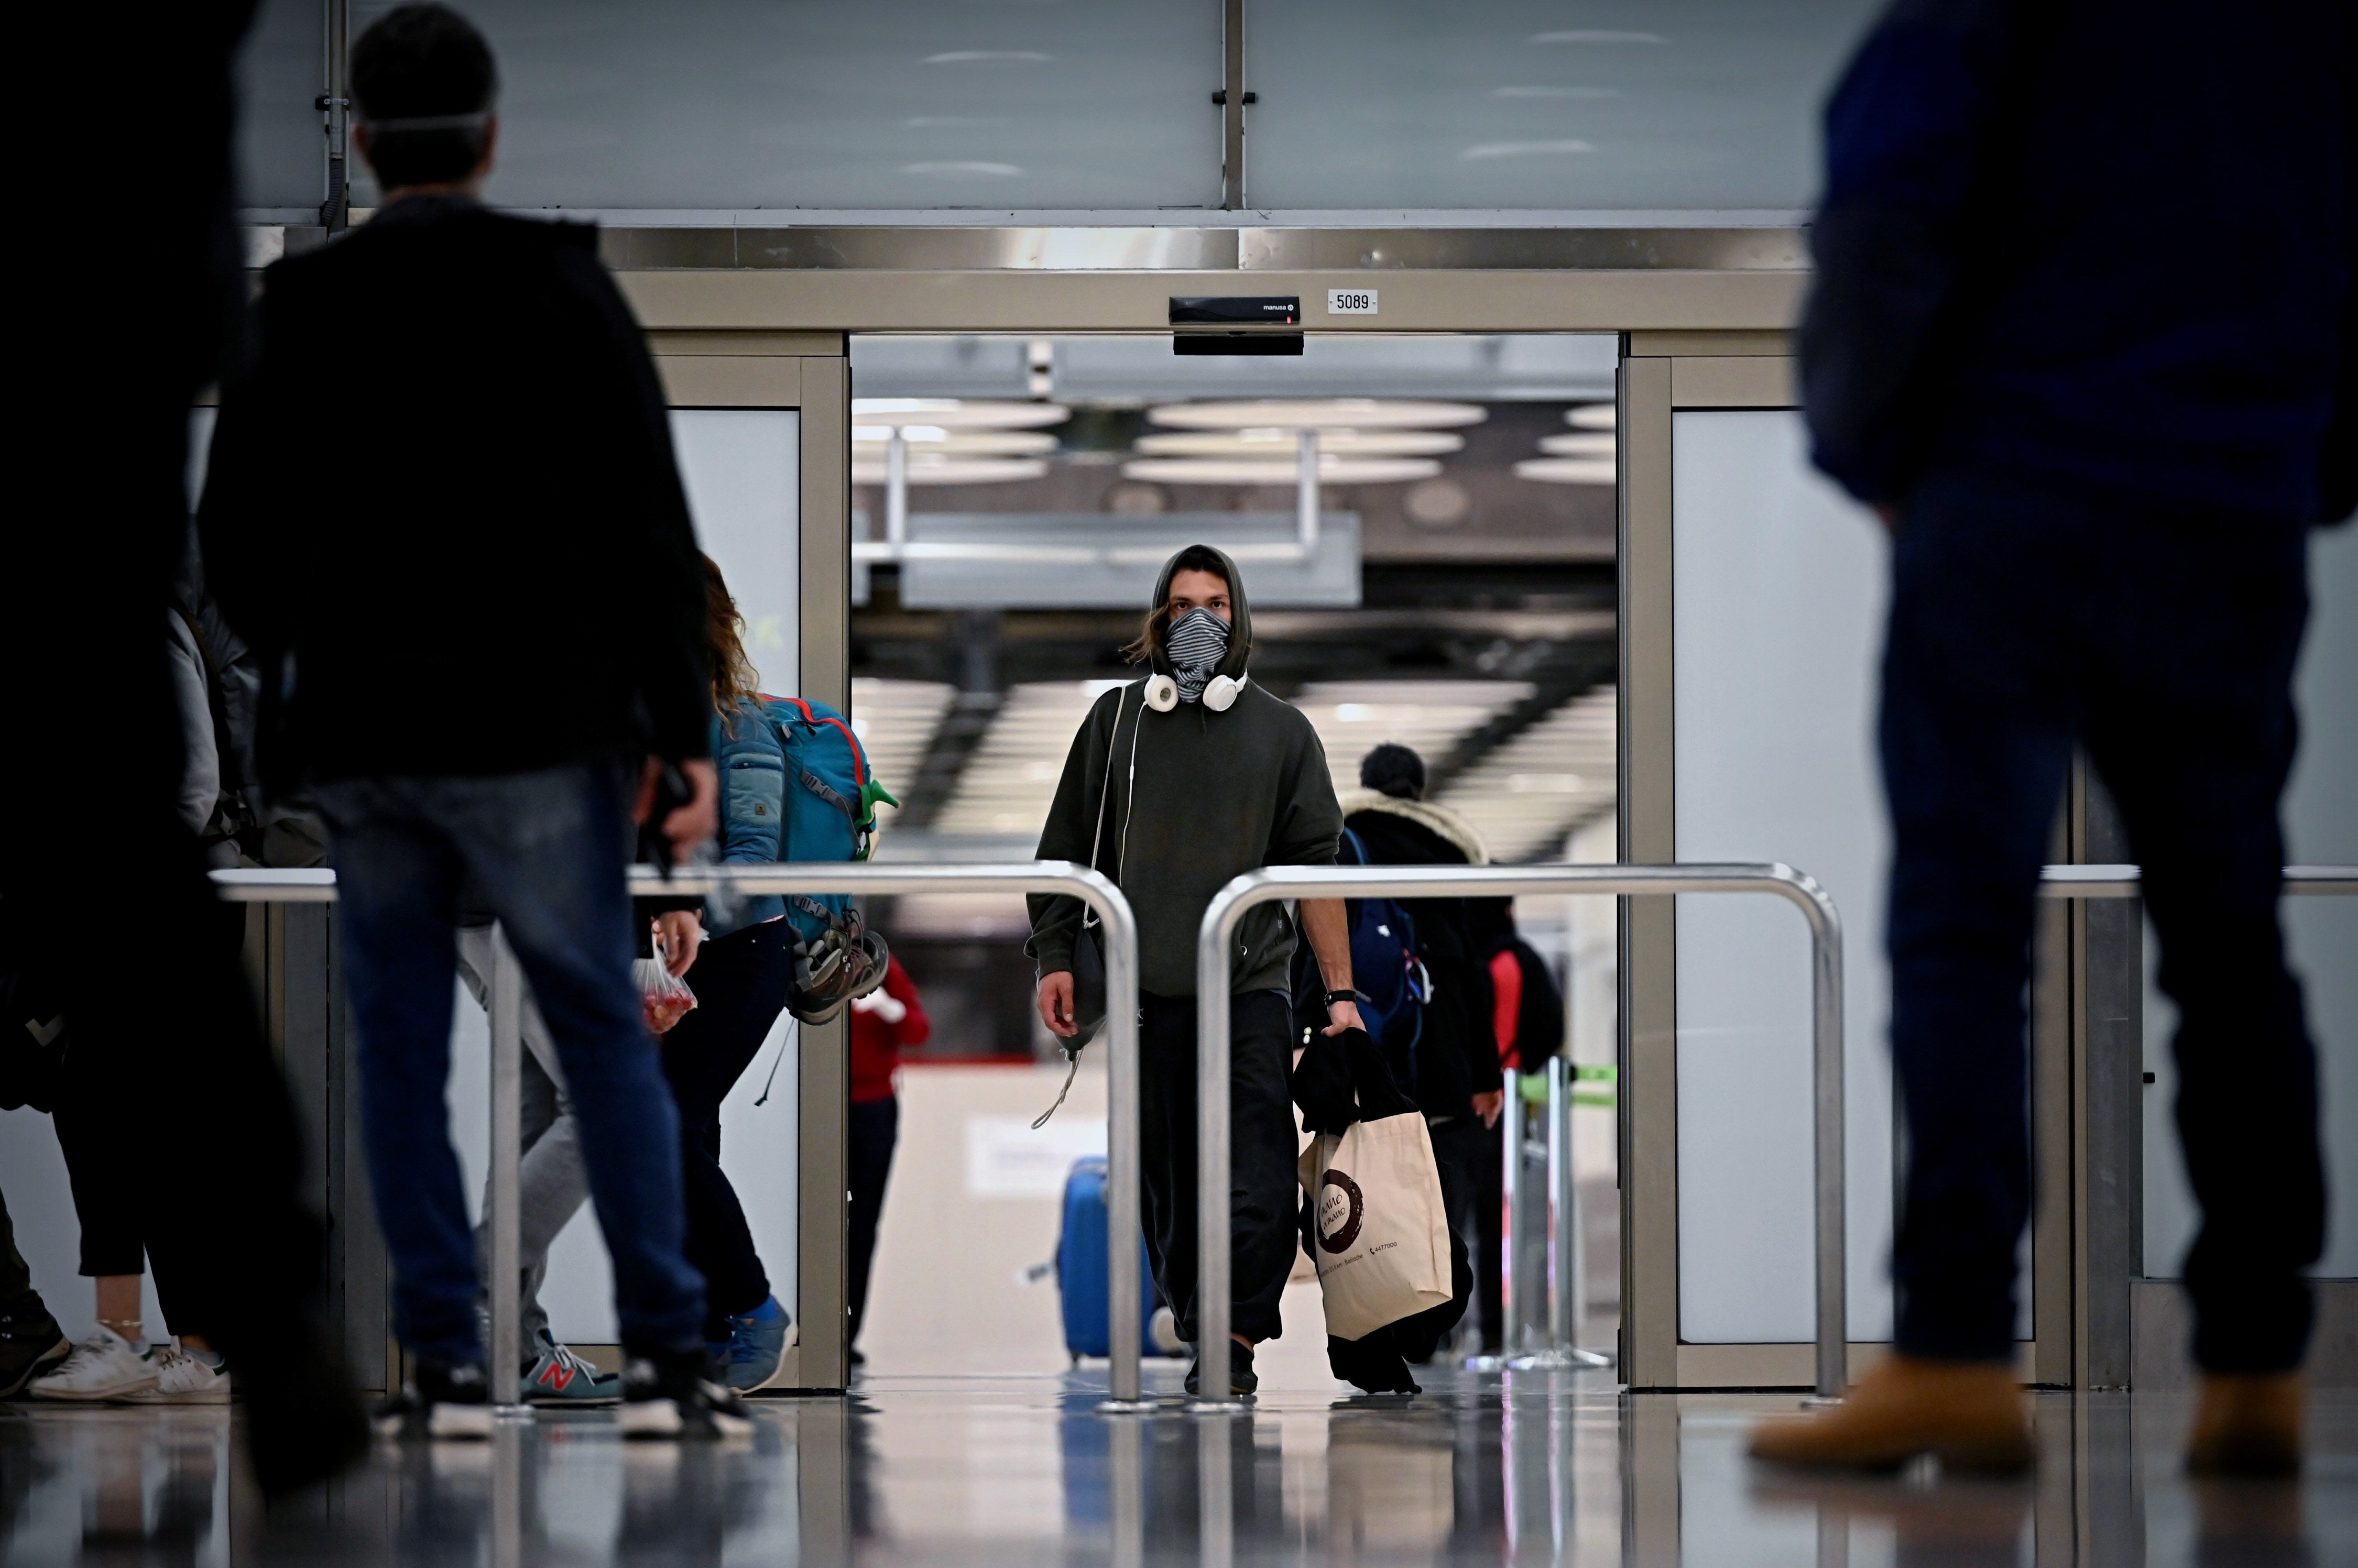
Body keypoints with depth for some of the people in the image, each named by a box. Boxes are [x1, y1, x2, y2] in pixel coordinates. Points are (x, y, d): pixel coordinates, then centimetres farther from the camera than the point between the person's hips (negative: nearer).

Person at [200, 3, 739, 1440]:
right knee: (606, 1036, 4)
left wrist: (285, 678, 26)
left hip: (364, 741, 3)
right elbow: (647, 527, -12)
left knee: (404, 1047, 9)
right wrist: (685, 732, -8)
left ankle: (447, 1371, 5)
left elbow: (240, 542, 7)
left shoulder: (300, 311, 3)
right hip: (534, 732, -2)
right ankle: (666, 1359, -2)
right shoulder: (564, 288, -6)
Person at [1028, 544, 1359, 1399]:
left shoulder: (1281, 731, 10)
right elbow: (1068, 848, 15)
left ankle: (1232, 1342, -16)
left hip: (1252, 985, -2)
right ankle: (1194, 1327, 11)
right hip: (1144, 989, 2)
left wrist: (1339, 991, 2)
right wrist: (1056, 958, 5)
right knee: (1166, 1184, 3)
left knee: (1258, 1185, -14)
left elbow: (1316, 869, 8)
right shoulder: (1116, 719, 12)